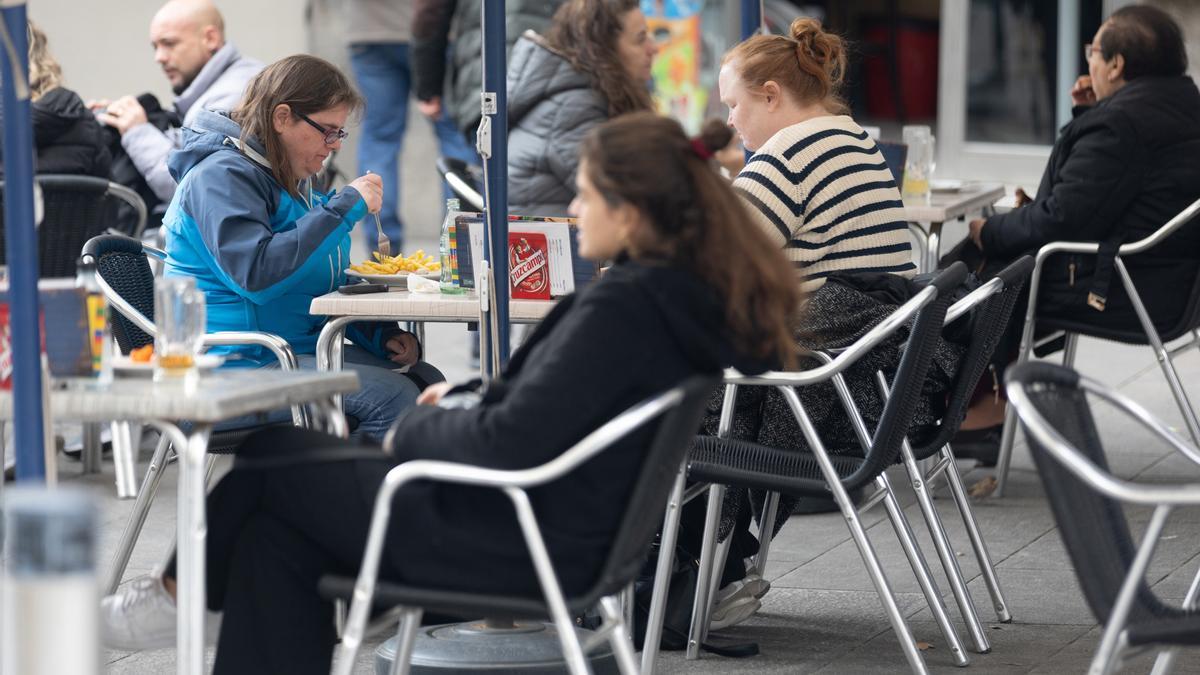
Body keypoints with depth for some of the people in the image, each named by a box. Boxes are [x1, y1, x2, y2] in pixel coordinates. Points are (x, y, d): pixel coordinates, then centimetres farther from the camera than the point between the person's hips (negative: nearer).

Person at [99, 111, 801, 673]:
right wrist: (469, 395, 9)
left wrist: (415, 428, -8)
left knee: (273, 458, 8)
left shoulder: (621, 309, -25)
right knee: (277, 535, 13)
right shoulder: (691, 297, 4)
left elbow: (511, 442, -26)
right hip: (570, 533, 9)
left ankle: (177, 595, 33)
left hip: (520, 545, -9)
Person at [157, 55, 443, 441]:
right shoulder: (221, 177, -12)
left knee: (426, 382, -7)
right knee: (393, 398, -25)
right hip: (235, 365, -10)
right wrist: (344, 208, -22)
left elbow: (321, 283, 27)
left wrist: (380, 337, 9)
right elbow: (257, 273, -27)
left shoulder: (293, 182, 19)